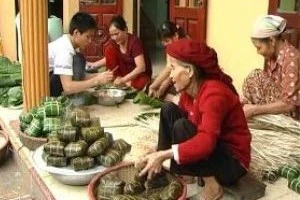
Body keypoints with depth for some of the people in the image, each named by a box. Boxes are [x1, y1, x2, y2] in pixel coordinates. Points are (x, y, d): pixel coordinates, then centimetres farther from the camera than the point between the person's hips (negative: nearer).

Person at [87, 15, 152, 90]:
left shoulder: (134, 41, -24)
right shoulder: (113, 42, -8)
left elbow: (141, 67, -31)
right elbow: (109, 58, 12)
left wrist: (123, 79, -37)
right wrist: (95, 64, -1)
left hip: (141, 74, -5)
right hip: (125, 71, 5)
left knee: (138, 84, -41)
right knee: (109, 49, -15)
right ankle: (116, 79, -8)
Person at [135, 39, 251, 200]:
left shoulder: (213, 93, -28)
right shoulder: (189, 90, -1)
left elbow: (206, 142, -40)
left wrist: (163, 155, -41)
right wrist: (157, 156, -10)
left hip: (232, 161, -8)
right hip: (204, 148, 8)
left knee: (181, 127, -30)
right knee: (168, 109, -2)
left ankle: (212, 183, -14)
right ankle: (154, 169, -3)